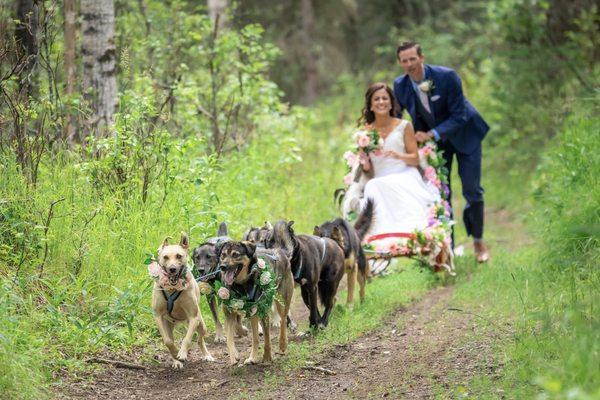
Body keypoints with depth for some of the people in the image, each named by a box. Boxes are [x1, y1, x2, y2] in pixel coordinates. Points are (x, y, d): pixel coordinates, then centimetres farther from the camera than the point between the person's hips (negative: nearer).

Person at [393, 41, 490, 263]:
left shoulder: (447, 77, -27)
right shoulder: (400, 85, -15)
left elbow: (459, 117, -25)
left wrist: (431, 134, -33)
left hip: (464, 134, -3)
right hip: (433, 139, 3)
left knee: (472, 190, -1)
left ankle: (478, 240, 19)